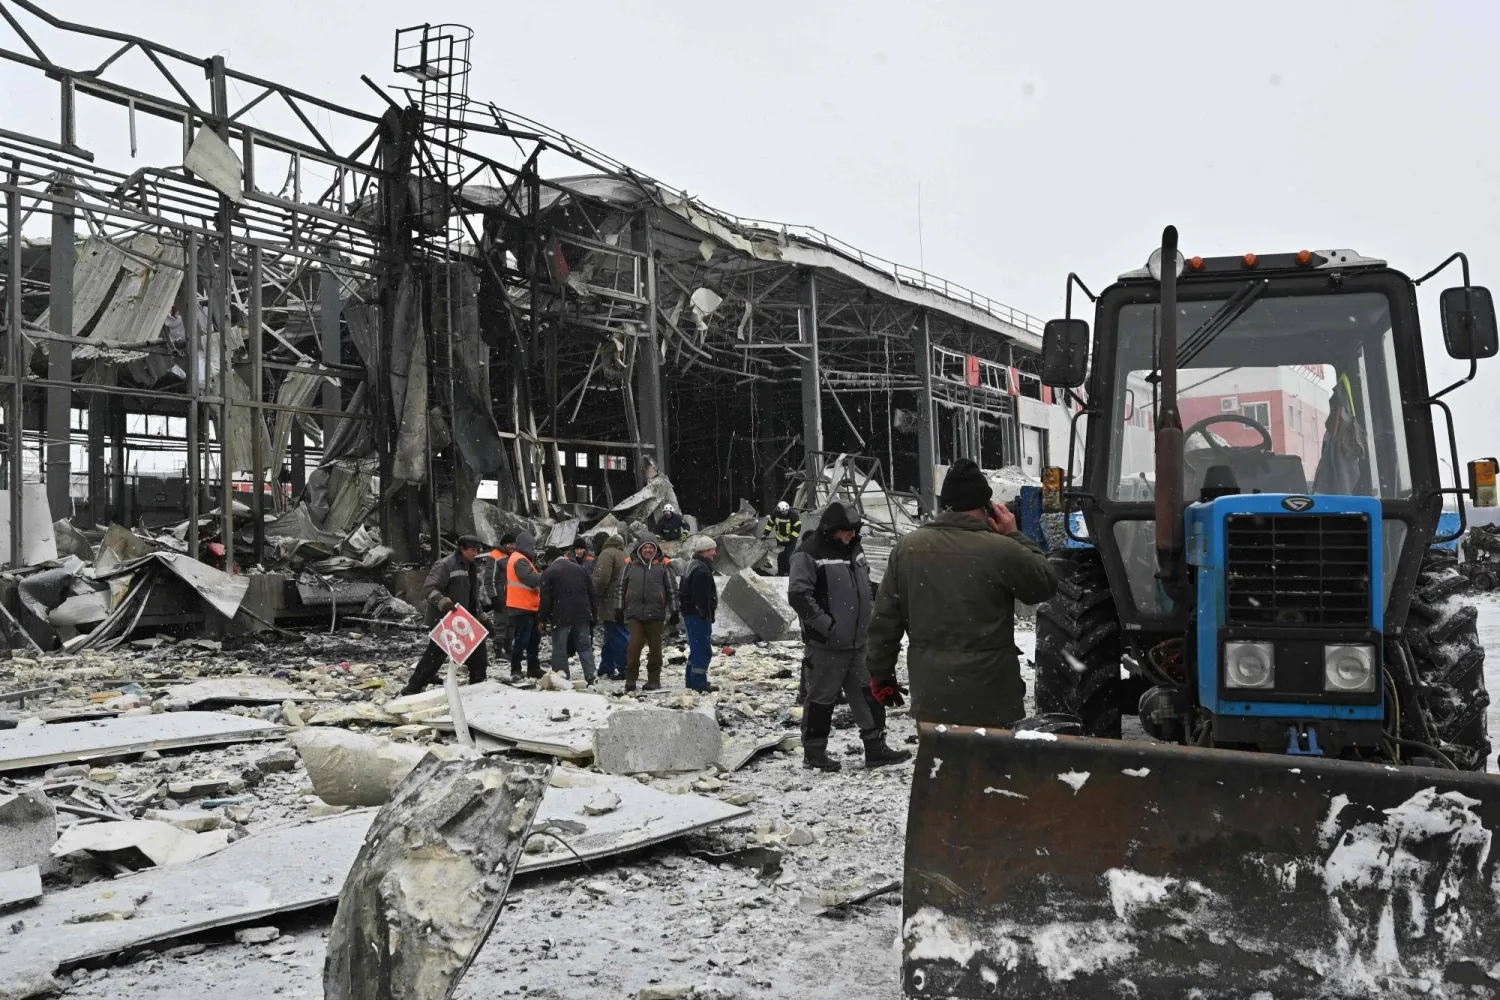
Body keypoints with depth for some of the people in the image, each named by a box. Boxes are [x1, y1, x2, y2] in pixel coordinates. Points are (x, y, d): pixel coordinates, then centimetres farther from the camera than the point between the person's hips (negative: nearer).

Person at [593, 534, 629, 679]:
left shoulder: (607, 553, -9)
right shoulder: (623, 554, 19)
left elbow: (601, 578, -19)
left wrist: (595, 594, -4)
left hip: (612, 606, -9)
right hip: (623, 605, 9)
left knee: (619, 637, -7)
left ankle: (625, 669, -8)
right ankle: (606, 669, 21)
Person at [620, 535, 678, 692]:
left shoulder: (663, 566, 2)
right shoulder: (631, 564, 8)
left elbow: (672, 589, 5)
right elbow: (622, 587, 15)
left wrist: (674, 611, 3)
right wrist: (620, 609, 13)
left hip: (655, 614, -1)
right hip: (635, 613, 1)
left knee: (655, 647, 6)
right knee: (635, 645, -5)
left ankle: (654, 679, 15)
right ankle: (631, 678, 3)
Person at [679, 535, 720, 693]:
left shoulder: (695, 566, 18)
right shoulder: (702, 569, -17)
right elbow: (700, 596, -24)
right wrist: (706, 614, -18)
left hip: (691, 613, 11)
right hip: (699, 615, -11)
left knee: (697, 649, 18)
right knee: (703, 650, -9)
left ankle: (692, 680, 25)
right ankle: (699, 682, -9)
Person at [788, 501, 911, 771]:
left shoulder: (855, 549, 12)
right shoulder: (809, 554, -14)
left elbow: (867, 585, 26)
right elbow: (798, 595, -20)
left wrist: (870, 612, 11)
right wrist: (825, 624, -20)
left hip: (859, 641, 8)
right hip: (827, 645, -8)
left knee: (870, 693, 10)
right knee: (822, 697, 3)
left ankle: (876, 748, 18)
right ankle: (814, 752, 15)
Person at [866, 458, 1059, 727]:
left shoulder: (907, 548, 0)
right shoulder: (1000, 550, -14)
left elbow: (884, 620, 5)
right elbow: (1046, 584, 3)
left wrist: (881, 673, 16)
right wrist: (1015, 536, 10)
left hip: (930, 698, 4)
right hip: (990, 699, -4)